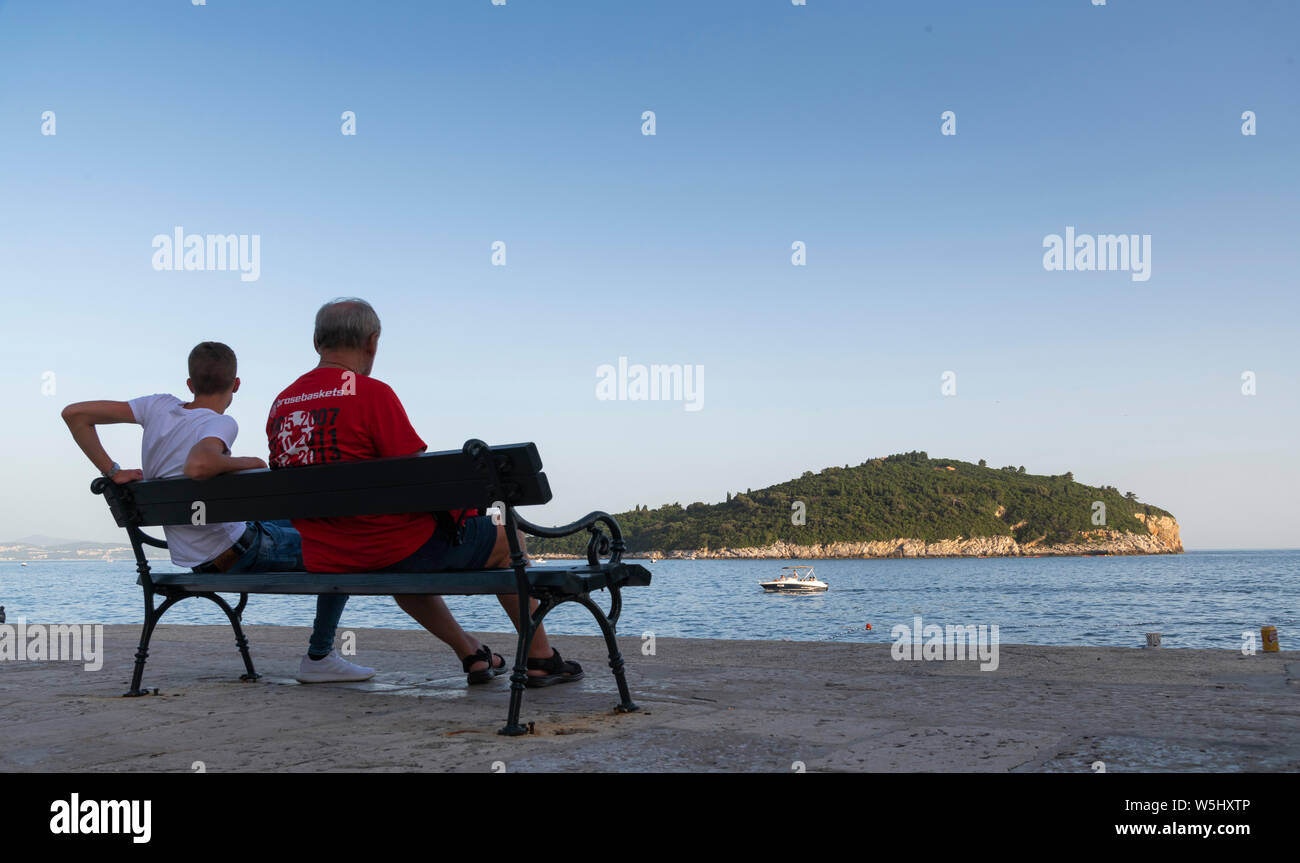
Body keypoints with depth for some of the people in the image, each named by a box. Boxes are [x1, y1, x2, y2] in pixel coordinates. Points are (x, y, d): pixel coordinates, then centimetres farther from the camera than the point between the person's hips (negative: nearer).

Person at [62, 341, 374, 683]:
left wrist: (112, 472, -3)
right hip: (235, 551, -8)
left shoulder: (159, 406, -1)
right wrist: (249, 462, -24)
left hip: (194, 560, 8)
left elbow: (74, 413, -3)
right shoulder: (221, 424, -20)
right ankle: (319, 658, 5)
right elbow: (197, 466, -43)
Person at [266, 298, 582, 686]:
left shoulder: (280, 404, 4)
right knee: (506, 541, 17)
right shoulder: (371, 393, -17)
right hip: (396, 551, -7)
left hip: (325, 564, 7)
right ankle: (541, 658, 25)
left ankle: (472, 654, 43)